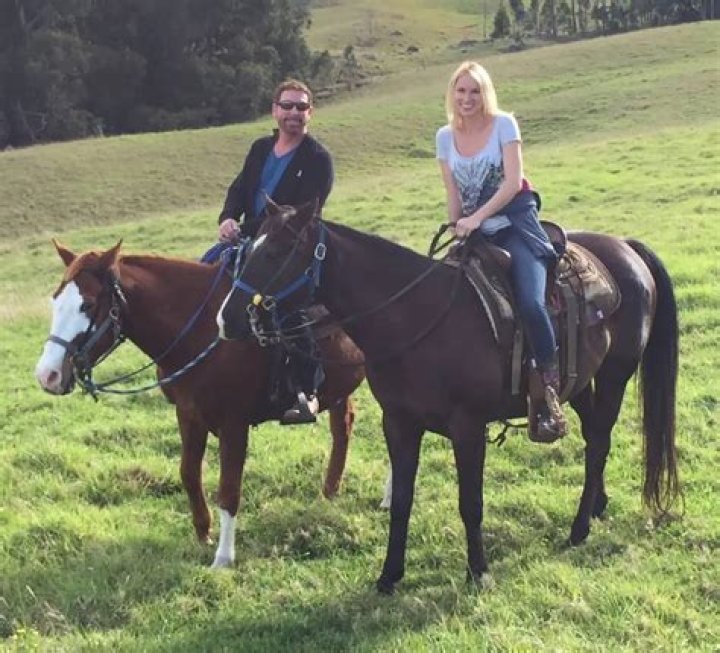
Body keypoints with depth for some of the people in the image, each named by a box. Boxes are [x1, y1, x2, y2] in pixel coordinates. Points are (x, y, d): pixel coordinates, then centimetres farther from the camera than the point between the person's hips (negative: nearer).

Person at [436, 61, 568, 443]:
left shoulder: (503, 124, -2)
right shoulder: (445, 137, 10)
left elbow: (513, 182, -11)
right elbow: (453, 195, 13)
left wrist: (477, 218, -19)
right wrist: (457, 230, 0)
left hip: (515, 223, -5)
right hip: (473, 233, 5)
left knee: (530, 302, -25)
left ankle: (548, 397, -15)